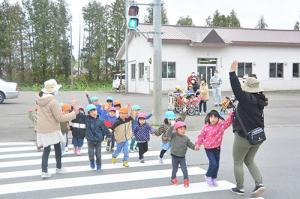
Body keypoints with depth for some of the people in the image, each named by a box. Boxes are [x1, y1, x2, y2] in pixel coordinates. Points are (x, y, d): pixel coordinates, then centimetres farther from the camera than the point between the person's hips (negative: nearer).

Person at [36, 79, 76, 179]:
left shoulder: (40, 99, 1)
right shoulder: (53, 101, -22)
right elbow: (60, 118, -19)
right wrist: (73, 114, -12)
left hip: (42, 129, 6)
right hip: (52, 129, -6)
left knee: (46, 149, 11)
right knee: (58, 148, 15)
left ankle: (44, 171, 2)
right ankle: (59, 168, 28)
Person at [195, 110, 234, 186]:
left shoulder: (221, 125, -6)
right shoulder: (206, 127, -12)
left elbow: (228, 121, -14)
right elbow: (201, 136, -4)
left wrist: (231, 114, -29)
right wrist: (198, 144, -7)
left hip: (217, 148, 4)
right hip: (208, 148, -4)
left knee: (217, 164, 9)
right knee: (213, 163, -13)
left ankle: (214, 178, 28)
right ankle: (208, 176, 12)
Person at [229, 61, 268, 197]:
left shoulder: (246, 98, -19)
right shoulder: (259, 100, 3)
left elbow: (236, 88, -23)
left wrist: (232, 72, -19)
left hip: (244, 136, -7)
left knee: (238, 162, 11)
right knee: (249, 161, 22)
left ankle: (240, 188, 19)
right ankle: (259, 184, 8)